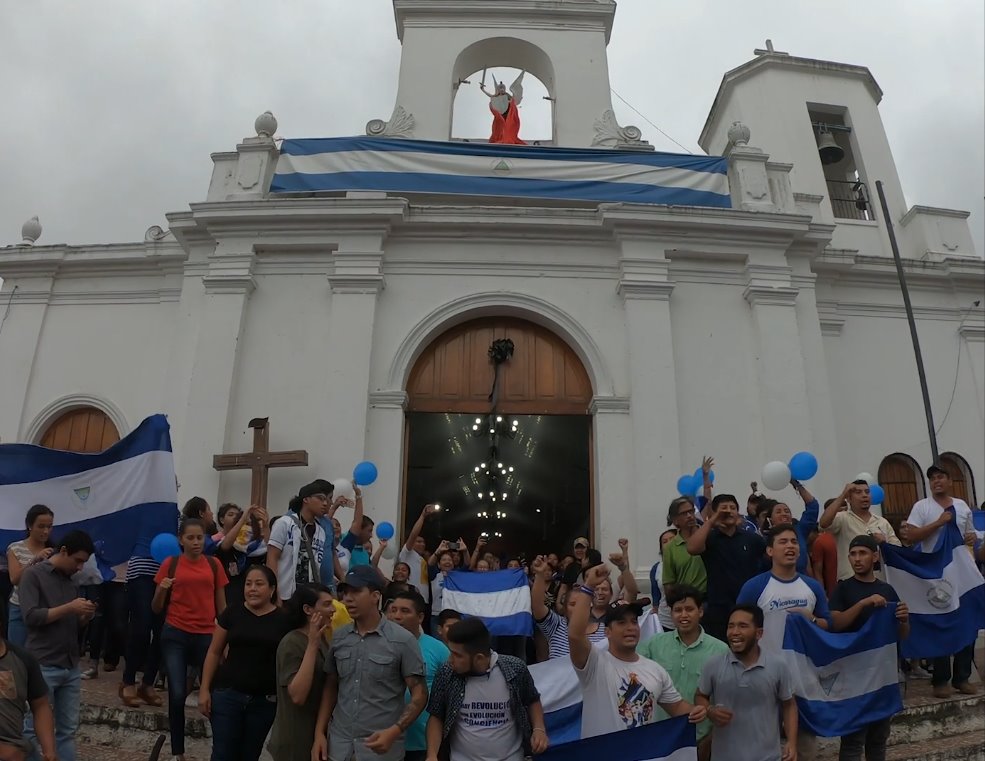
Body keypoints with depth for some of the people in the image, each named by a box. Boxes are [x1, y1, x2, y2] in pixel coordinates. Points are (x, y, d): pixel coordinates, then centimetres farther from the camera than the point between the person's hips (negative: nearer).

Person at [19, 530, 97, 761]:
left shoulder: (71, 581, 14)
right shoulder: (33, 574, -4)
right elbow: (31, 616, -15)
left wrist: (86, 615, -2)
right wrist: (69, 608, -18)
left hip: (71, 666, 6)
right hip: (43, 666, -6)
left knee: (68, 729, 7)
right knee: (33, 729, 1)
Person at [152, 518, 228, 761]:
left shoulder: (214, 564, 5)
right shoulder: (171, 563, 2)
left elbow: (221, 605, 9)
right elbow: (157, 609, 5)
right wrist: (162, 589, -15)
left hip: (206, 636, 0)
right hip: (175, 635, 0)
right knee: (177, 695, -2)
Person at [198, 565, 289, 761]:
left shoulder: (283, 620, -4)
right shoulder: (232, 613, -2)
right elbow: (214, 652, 4)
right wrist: (204, 689, -1)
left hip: (265, 701, 0)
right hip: (227, 694, 0)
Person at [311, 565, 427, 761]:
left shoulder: (403, 640, -12)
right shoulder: (339, 637, 1)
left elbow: (420, 694, -10)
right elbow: (330, 687, 10)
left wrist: (394, 732, -21)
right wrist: (319, 733, 3)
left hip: (381, 745, -4)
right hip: (339, 742, 4)